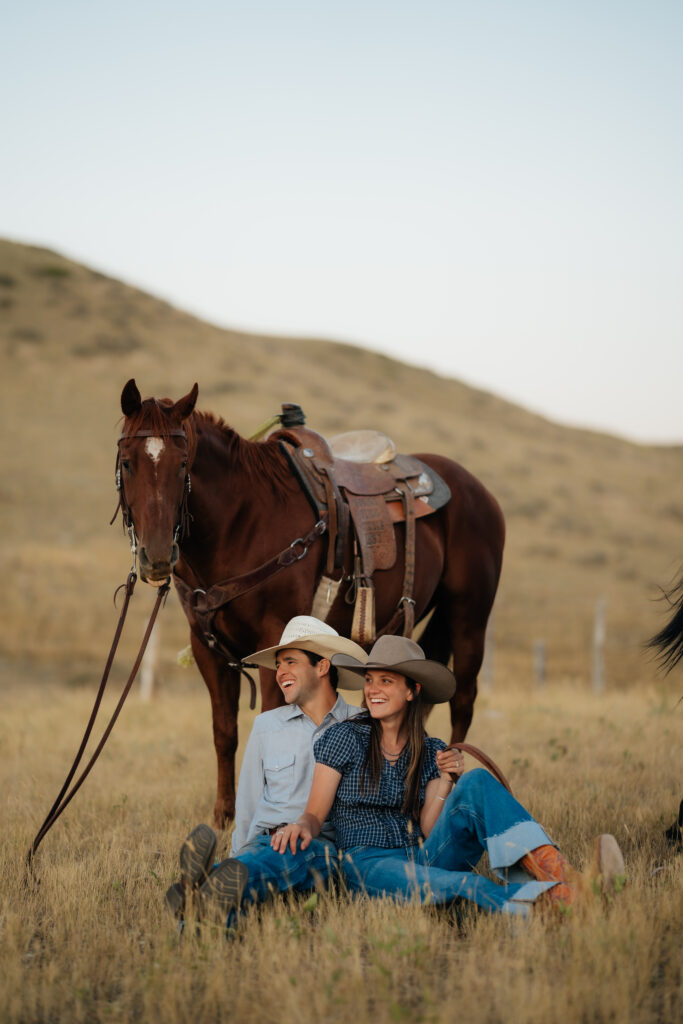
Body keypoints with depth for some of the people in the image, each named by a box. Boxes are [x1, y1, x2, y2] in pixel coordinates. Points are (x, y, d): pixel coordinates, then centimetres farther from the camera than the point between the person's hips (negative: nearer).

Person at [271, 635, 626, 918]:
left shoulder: (432, 752, 14)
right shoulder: (344, 738, 5)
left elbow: (429, 831, 6)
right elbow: (315, 814, 2)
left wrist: (445, 782, -8)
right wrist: (300, 827, -21)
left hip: (423, 857, 3)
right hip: (367, 863, -3)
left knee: (477, 782, -25)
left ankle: (560, 880, -47)